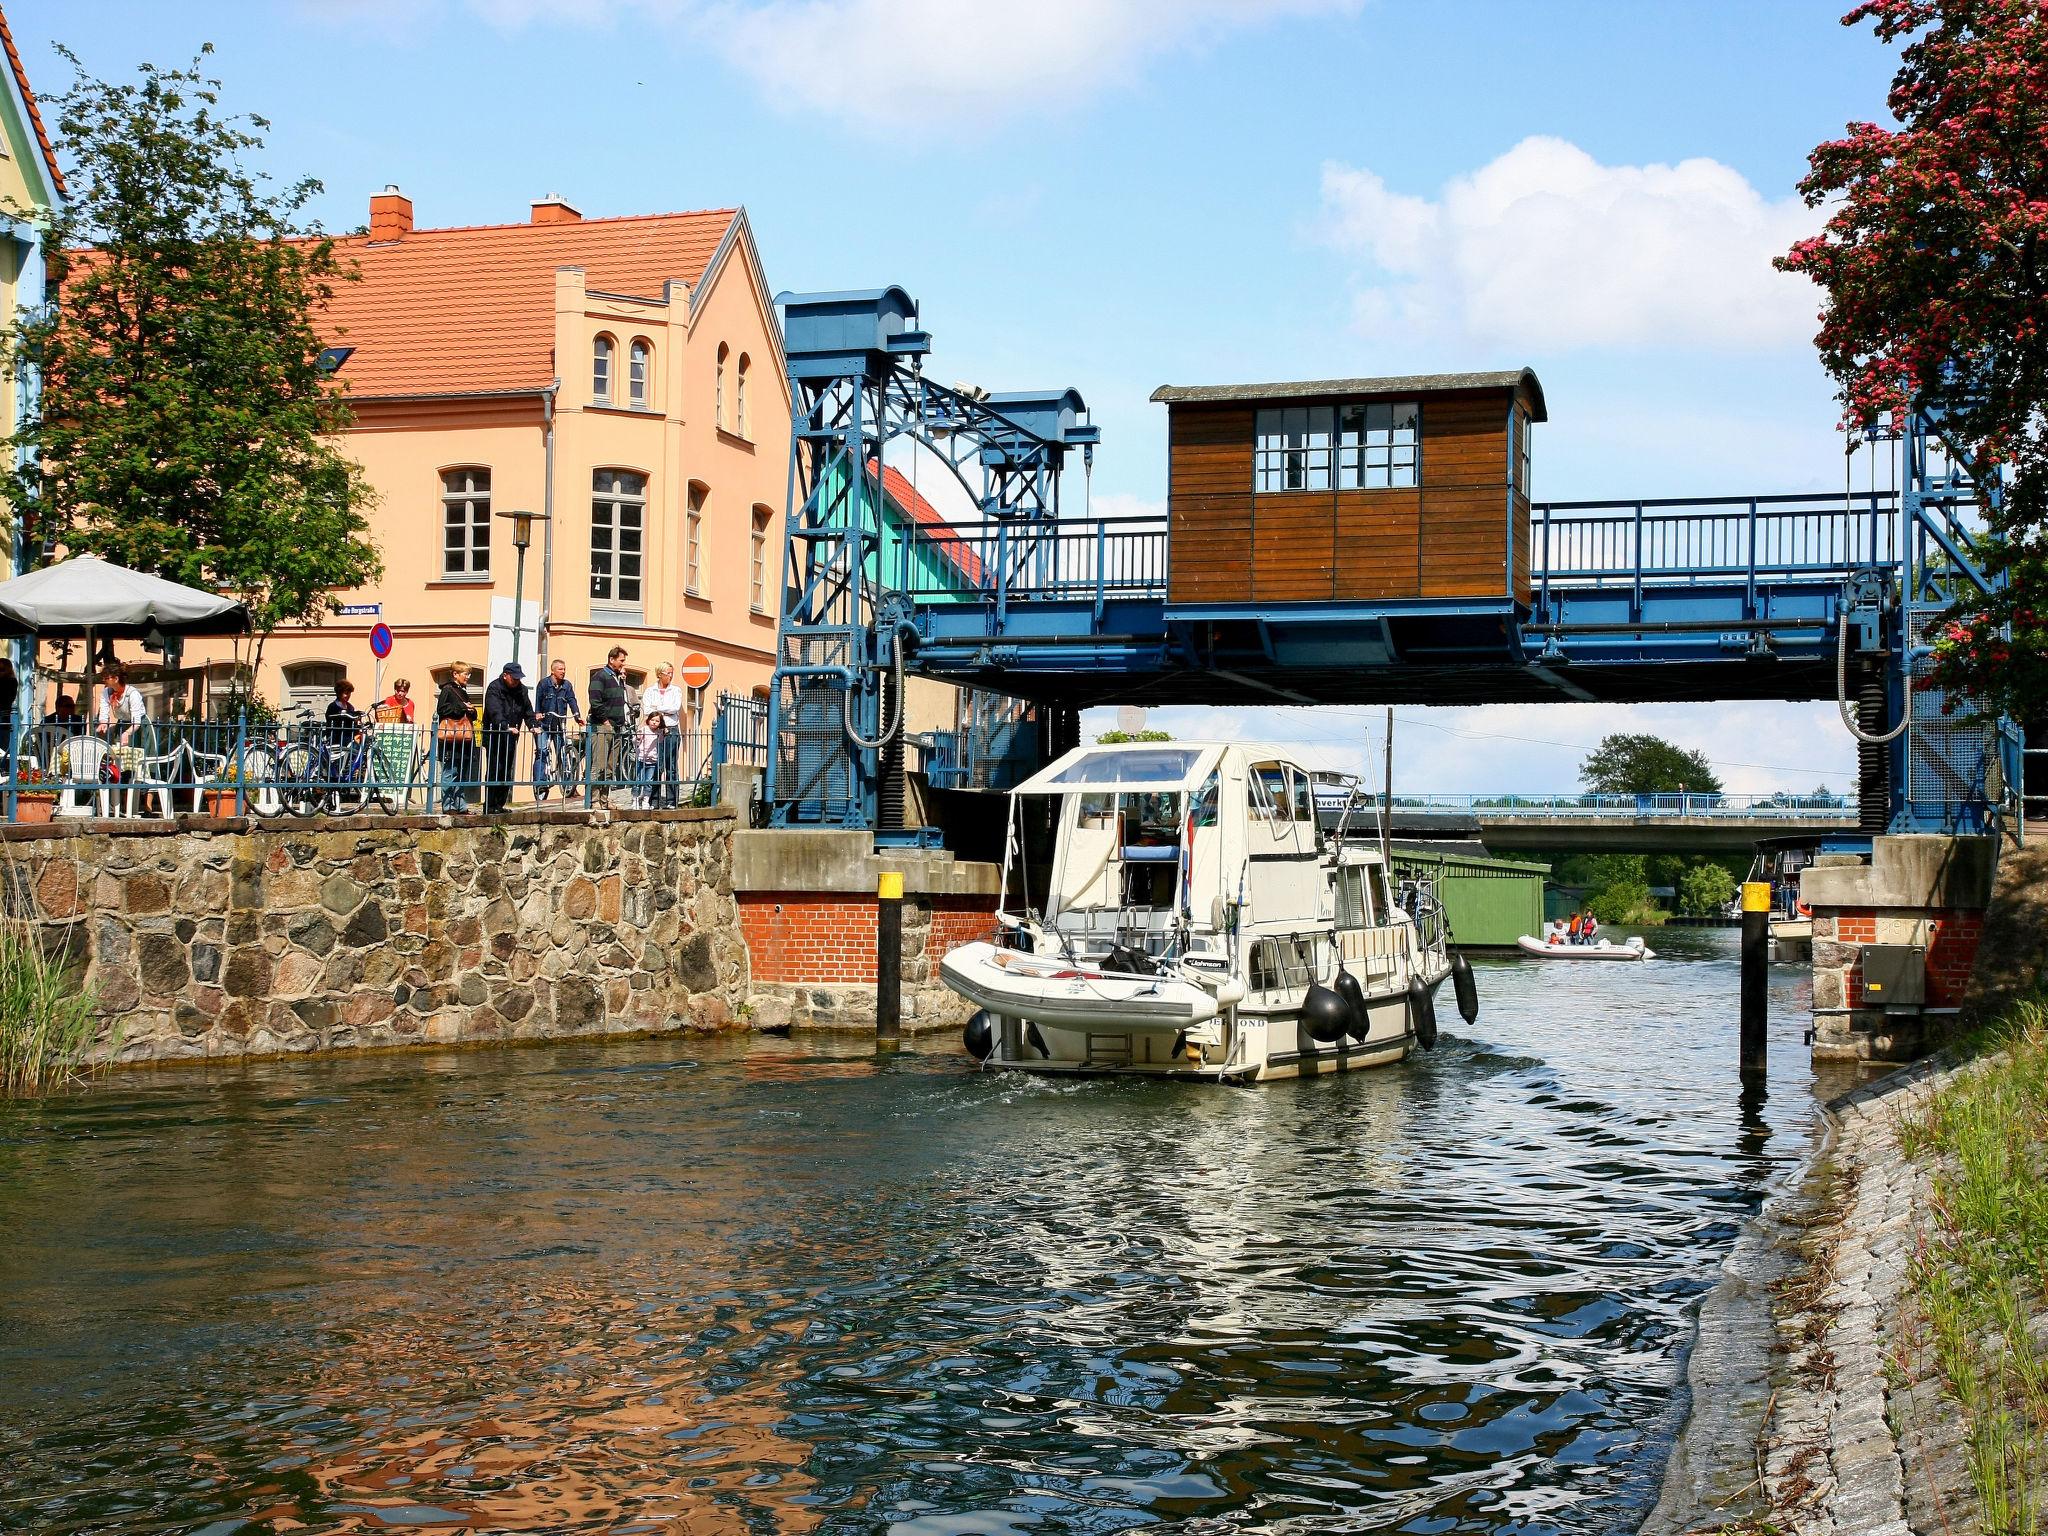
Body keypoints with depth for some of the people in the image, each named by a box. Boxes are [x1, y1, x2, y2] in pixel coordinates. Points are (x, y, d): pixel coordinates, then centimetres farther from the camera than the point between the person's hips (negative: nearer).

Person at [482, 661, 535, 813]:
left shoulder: (521, 689, 10)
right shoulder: (494, 689, -12)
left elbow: (528, 710, 13)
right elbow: (495, 712, -25)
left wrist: (532, 725, -6)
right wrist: (506, 727, -39)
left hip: (511, 737, 7)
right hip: (494, 736, -7)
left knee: (506, 772, 9)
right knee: (495, 771, -9)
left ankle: (500, 805, 16)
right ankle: (489, 806, -6)